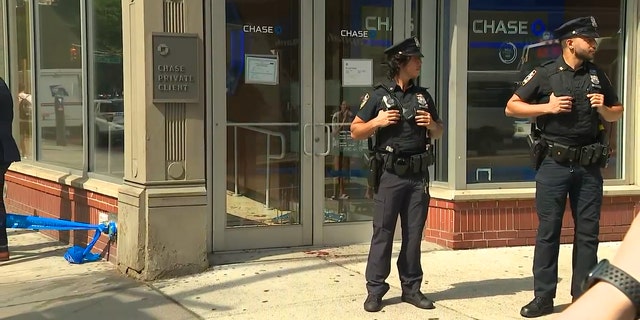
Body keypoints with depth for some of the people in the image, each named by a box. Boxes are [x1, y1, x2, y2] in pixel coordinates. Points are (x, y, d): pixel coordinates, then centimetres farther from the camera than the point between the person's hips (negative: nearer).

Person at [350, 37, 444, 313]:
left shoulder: (423, 96, 12)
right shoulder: (379, 95, -1)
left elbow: (438, 133, 20)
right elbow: (355, 132, 1)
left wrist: (432, 125, -1)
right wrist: (377, 122, -15)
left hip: (418, 175, 4)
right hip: (390, 175, -4)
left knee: (413, 233, 8)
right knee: (383, 232, -1)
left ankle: (411, 288, 16)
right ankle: (375, 290, 4)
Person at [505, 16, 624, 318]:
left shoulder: (597, 75, 10)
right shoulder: (545, 73, -2)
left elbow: (617, 113, 18)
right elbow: (511, 107, -1)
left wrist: (603, 109, -4)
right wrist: (548, 107, -12)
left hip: (589, 165, 3)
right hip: (554, 164, -3)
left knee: (587, 233, 6)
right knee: (548, 231, 1)